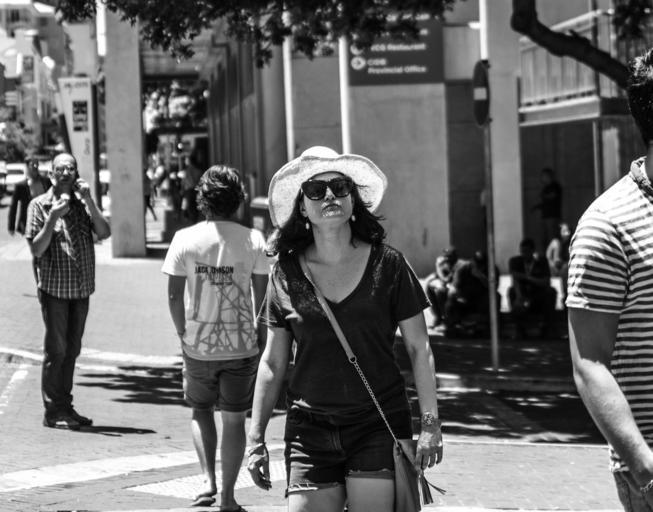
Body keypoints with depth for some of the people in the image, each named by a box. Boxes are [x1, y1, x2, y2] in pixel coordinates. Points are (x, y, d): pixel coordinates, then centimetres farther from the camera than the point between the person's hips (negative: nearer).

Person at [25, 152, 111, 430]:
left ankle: (65, 406, 19)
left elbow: (104, 233, -5)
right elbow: (36, 249, -8)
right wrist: (53, 218, -19)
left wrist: (89, 200, -13)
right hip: (54, 287, -4)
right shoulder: (40, 205, -3)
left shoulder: (82, 203, 8)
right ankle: (53, 411, 2)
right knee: (56, 350, -3)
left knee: (71, 351, 10)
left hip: (81, 289, 4)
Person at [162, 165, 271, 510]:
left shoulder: (185, 239, -6)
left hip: (198, 344, 0)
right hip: (242, 345, 0)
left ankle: (208, 482, 5)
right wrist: (261, 337, 8)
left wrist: (183, 333, 7)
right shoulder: (253, 240, -5)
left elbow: (174, 295, -6)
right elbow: (262, 296, -4)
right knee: (234, 420, 12)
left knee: (201, 410, 21)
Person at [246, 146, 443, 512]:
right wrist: (256, 438, 7)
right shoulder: (287, 273, 3)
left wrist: (430, 423, -2)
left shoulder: (387, 264, 0)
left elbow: (419, 348, 4)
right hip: (310, 430, 1)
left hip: (379, 427, -1)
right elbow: (272, 363, 9)